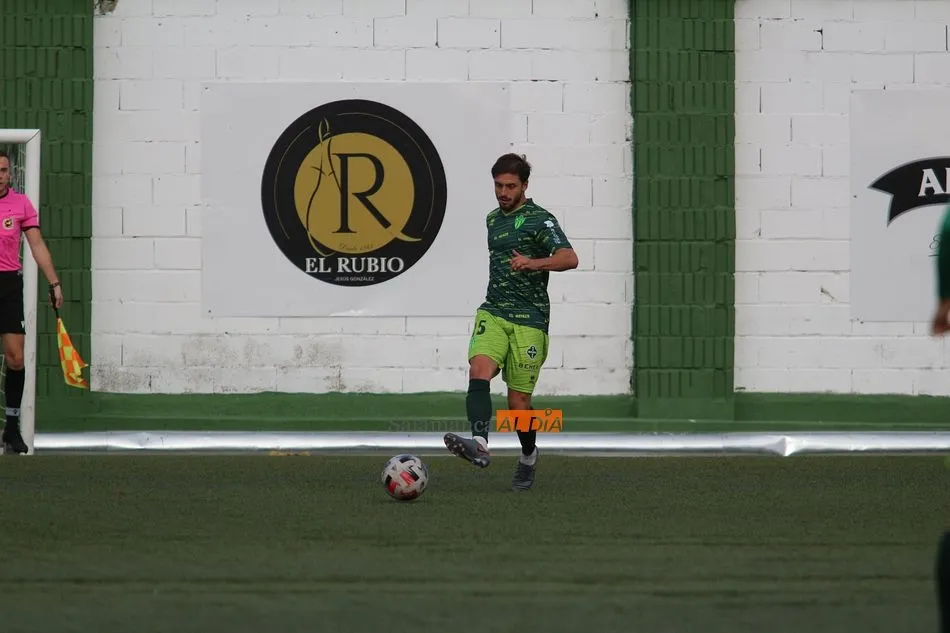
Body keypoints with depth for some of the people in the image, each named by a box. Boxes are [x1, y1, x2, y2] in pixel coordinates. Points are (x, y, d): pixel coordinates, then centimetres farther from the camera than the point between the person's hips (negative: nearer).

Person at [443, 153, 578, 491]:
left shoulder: (539, 219, -5)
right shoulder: (493, 219, 17)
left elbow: (569, 258, -20)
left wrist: (534, 263, -35)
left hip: (529, 319, -5)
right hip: (493, 312, 5)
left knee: (518, 401, -2)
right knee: (479, 370, -25)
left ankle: (528, 455, 26)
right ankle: (480, 444, -40)